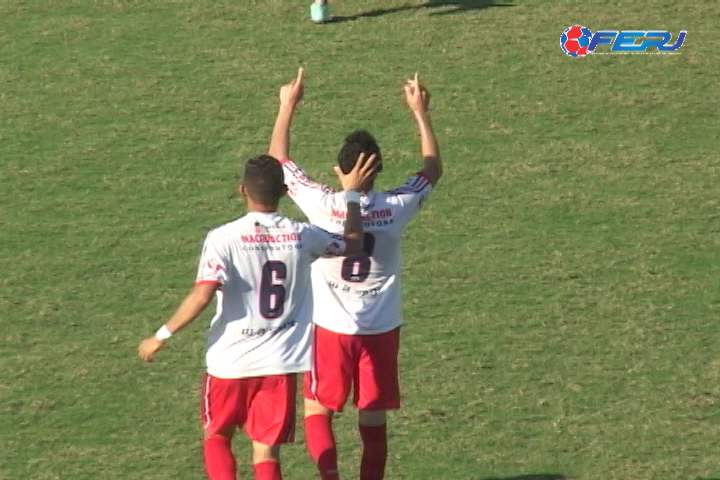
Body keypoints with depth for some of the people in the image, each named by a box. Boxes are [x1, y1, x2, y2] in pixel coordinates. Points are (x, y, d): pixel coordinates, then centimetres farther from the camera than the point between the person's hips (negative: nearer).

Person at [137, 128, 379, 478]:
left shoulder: (224, 238, -13)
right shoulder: (301, 236, -2)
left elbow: (202, 296, -21)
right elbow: (354, 244, 15)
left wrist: (161, 337, -11)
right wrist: (352, 194, 25)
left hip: (230, 361, -2)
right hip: (280, 362, 2)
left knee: (217, 437, 20)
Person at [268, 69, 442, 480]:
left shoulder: (323, 206, -19)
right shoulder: (396, 208, -13)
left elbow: (279, 158, -5)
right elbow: (433, 170, 8)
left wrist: (288, 107, 5)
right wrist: (421, 114, 13)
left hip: (332, 327, -2)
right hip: (382, 328, 2)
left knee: (318, 411, 10)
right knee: (374, 421, 8)